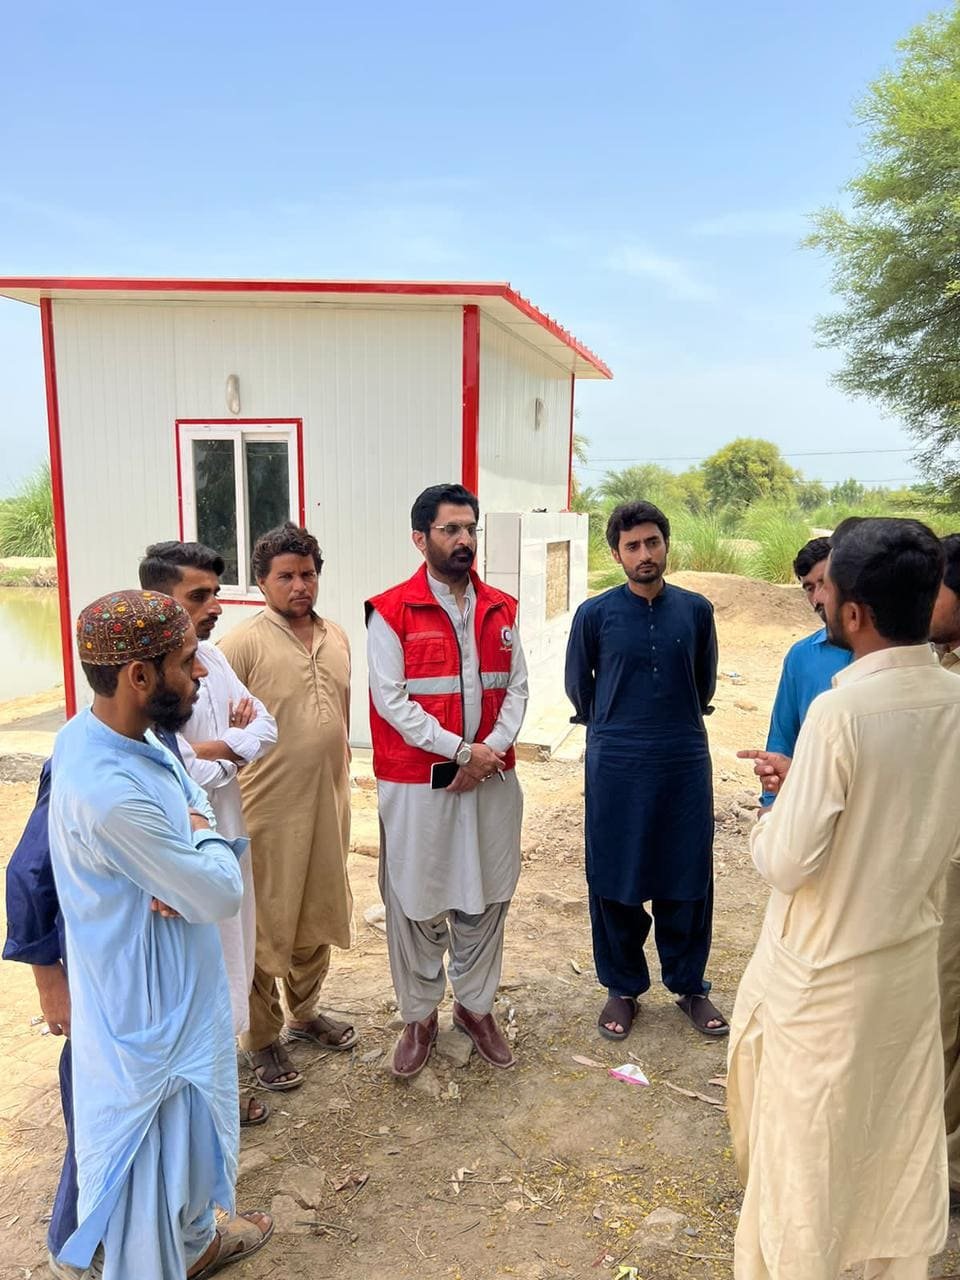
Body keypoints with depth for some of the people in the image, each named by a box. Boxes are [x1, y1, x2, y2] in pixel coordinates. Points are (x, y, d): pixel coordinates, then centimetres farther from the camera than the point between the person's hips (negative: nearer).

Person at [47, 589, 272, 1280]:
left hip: (176, 985, 9)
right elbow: (222, 894, -27)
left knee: (190, 1127, 31)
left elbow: (195, 795, 3)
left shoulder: (103, 729, -8)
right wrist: (207, 839, -7)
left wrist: (187, 856, -17)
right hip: (149, 1009, -9)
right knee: (149, 1155, 17)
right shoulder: (112, 795, -37)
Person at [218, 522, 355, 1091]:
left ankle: (304, 1013, 41)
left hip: (328, 806, 6)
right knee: (266, 927, 9)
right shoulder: (243, 644, -13)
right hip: (269, 810, -6)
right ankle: (263, 1038, 28)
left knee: (318, 916, 20)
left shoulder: (337, 638, 7)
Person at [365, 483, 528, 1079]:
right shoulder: (392, 612, -8)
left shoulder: (500, 609, 7)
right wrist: (462, 749, -14)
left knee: (484, 897, 14)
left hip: (491, 777, 4)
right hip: (417, 782, -4)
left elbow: (516, 687, 7)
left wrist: (494, 748, -9)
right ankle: (420, 1016, 28)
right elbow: (391, 700, -12)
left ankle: (475, 1005, 34)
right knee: (416, 904, 8)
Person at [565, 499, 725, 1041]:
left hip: (685, 763, 2)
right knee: (616, 883, 9)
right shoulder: (595, 614, -5)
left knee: (688, 879, 11)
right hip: (616, 767, -1)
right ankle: (623, 987, 28)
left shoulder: (696, 610, 1)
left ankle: (689, 984, 31)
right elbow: (578, 684, 10)